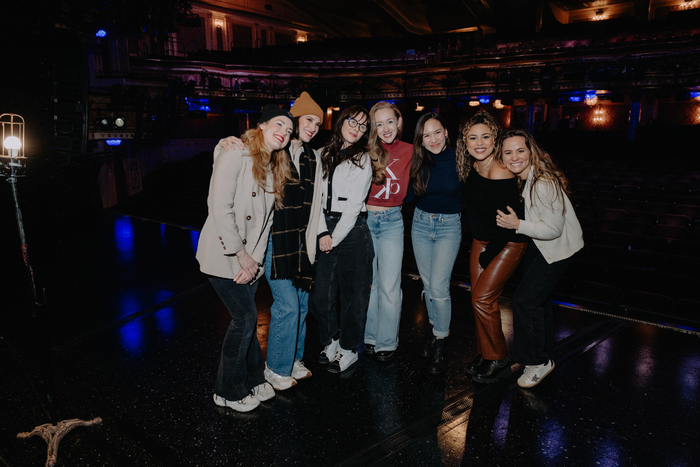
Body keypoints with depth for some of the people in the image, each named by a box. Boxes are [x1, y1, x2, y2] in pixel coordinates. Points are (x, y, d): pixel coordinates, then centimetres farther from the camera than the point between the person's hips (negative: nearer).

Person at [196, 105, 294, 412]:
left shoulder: (274, 167, 11)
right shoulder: (235, 155, -14)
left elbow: (265, 217, 7)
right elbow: (220, 208, -20)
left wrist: (254, 258, -4)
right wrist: (242, 255, -17)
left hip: (249, 257, 7)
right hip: (223, 255, -7)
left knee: (245, 318, 12)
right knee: (246, 316, -4)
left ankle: (252, 381, 29)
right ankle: (228, 392, 14)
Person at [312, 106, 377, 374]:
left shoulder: (362, 159, -3)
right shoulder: (325, 155, 11)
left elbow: (353, 205, -9)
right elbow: (318, 195, 5)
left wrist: (335, 238, -10)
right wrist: (323, 233, -5)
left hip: (353, 230, -5)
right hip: (325, 230, 5)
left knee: (352, 292, 4)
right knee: (322, 290, 8)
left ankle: (349, 349, 22)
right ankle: (331, 340, 30)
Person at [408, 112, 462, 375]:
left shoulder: (458, 159, -11)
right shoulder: (418, 162, -2)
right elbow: (409, 195, 4)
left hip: (449, 226, -4)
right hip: (421, 223, 4)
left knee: (439, 287, -10)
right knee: (427, 284, 12)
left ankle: (441, 343, 8)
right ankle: (436, 330, 32)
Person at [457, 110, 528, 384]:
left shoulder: (501, 175, -26)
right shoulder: (470, 169, -2)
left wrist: (489, 254, -13)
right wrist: (481, 248, 13)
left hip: (508, 245, -7)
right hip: (481, 241, 7)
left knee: (482, 299, -8)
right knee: (480, 299, 9)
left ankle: (499, 361, 10)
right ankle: (485, 356, 24)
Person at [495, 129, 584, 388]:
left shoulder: (543, 184, -31)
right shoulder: (521, 178, -4)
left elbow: (554, 229, -28)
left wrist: (517, 225, -31)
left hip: (558, 247, -9)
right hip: (539, 244, 9)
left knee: (526, 299, -9)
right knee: (539, 298, 18)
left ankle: (538, 361, 11)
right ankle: (545, 353, 38)